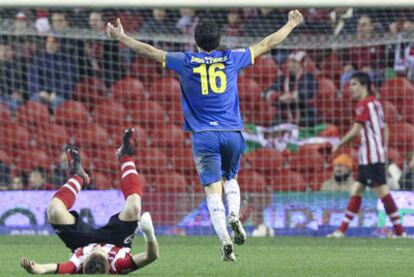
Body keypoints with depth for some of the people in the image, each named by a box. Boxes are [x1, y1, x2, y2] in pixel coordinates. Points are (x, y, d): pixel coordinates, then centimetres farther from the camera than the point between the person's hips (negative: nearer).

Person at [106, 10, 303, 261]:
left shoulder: (186, 61, 1)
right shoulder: (231, 59, 5)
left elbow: (150, 51, 6)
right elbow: (267, 45, 15)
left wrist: (121, 37, 18)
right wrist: (291, 25, 28)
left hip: (205, 136, -2)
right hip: (233, 134, 2)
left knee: (213, 190, -5)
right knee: (230, 178, 23)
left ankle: (225, 239, -20)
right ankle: (234, 216, -5)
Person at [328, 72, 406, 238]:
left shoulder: (364, 104, -11)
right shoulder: (375, 103, 17)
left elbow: (355, 131, -15)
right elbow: (385, 129, 19)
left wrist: (338, 145, -6)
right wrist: (384, 150, 20)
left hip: (371, 157, -10)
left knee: (382, 192, -10)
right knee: (356, 192, 10)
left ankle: (400, 232, -11)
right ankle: (342, 231, 11)